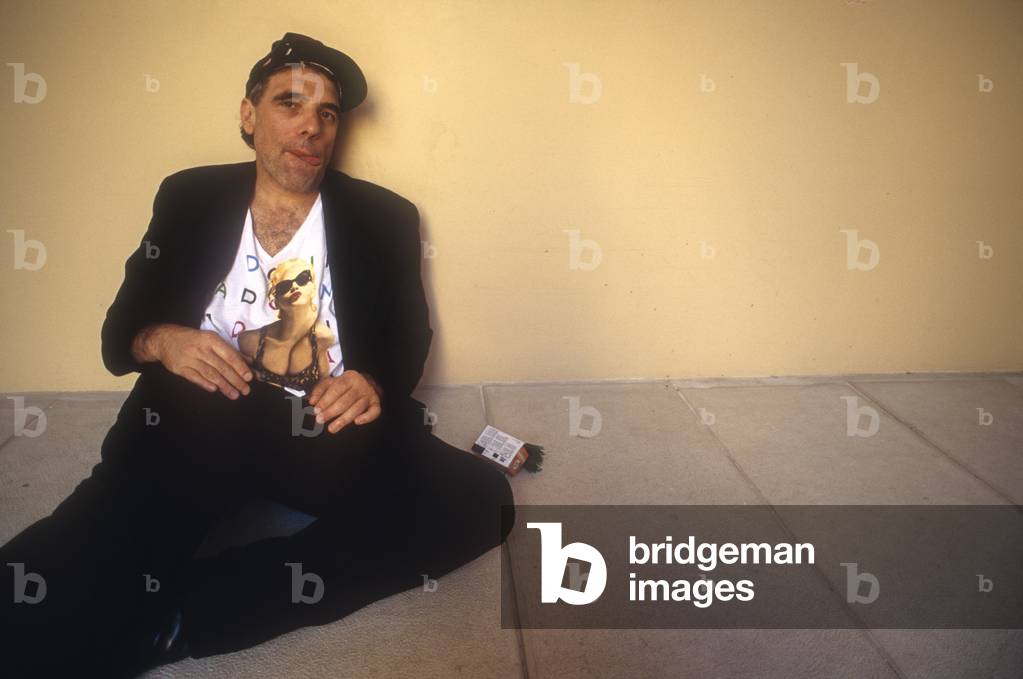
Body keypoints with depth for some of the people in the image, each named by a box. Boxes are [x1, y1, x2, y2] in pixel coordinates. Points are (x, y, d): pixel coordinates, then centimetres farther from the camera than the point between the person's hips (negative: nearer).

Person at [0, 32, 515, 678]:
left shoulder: (384, 217, 11)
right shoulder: (188, 198, 13)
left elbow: (408, 341, 7)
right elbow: (120, 330, 13)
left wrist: (373, 384, -17)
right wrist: (160, 342, -12)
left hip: (329, 433, 2)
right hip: (196, 425, -2)